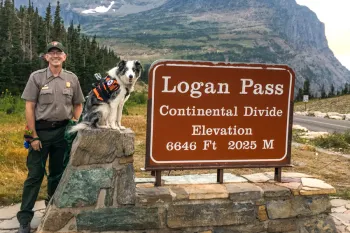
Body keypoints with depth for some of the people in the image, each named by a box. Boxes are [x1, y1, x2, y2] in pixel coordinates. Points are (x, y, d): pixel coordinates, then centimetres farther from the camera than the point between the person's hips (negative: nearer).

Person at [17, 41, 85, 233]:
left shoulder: (72, 79, 4)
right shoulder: (36, 77, -3)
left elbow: (78, 105, 12)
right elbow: (29, 107, -5)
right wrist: (33, 136, -9)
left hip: (63, 131, 3)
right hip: (42, 130, -2)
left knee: (58, 172, 12)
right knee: (35, 174, -2)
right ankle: (24, 217, 7)